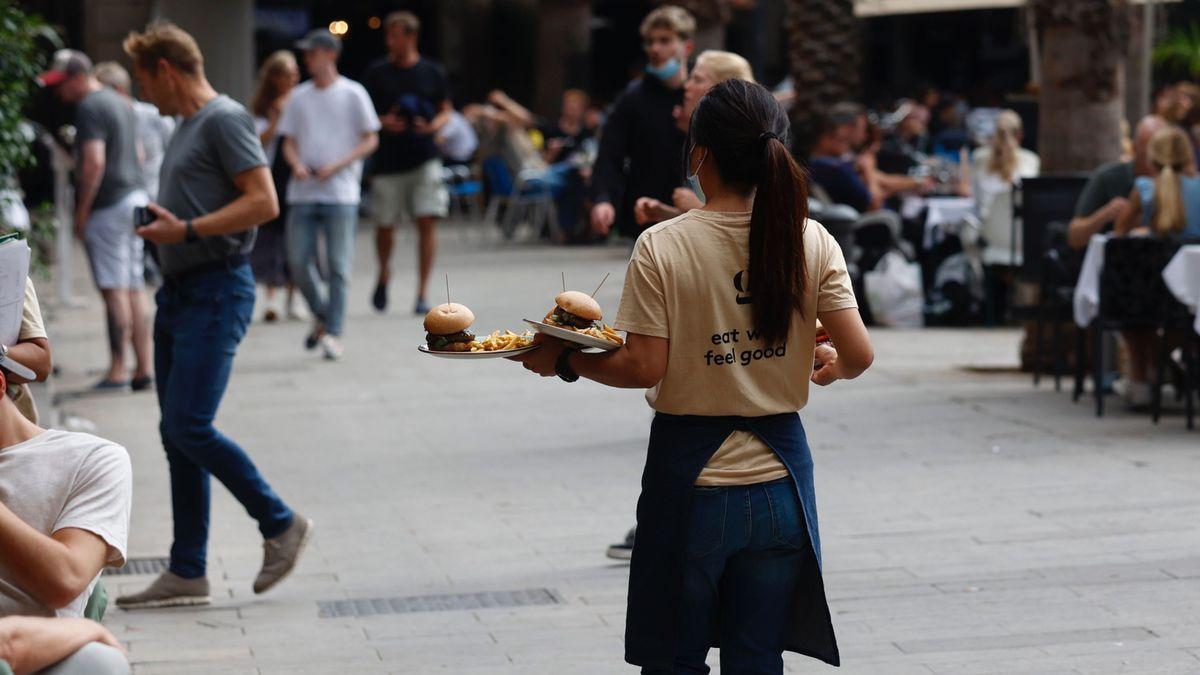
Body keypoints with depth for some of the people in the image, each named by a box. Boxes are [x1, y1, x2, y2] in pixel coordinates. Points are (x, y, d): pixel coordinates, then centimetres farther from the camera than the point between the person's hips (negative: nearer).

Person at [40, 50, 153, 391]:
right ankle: (143, 369, 9)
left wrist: (82, 211, -15)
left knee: (114, 289, -7)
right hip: (135, 197, 9)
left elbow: (94, 161, -20)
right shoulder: (121, 104, 17)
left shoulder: (90, 108, -12)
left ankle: (117, 370, -6)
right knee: (134, 288, 9)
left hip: (109, 205, -9)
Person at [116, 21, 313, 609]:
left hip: (215, 291, -10)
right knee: (176, 434, 7)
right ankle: (187, 573, 11)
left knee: (189, 427, -15)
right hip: (179, 292, 10)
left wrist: (187, 230, -20)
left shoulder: (224, 120, -10)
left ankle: (280, 524, 1)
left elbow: (263, 202, -18)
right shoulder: (187, 126, 19)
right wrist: (162, 225, 11)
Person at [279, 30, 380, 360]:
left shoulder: (352, 94, 1)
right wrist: (296, 164, -9)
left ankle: (334, 332, 2)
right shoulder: (299, 97, 11)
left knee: (338, 265, -3)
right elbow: (289, 142, 14)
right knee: (298, 261, 0)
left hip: (340, 193, -4)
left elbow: (371, 140, 1)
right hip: (303, 193, 4)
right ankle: (321, 316, 22)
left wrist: (336, 165, -12)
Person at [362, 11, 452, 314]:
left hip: (424, 159, 0)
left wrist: (434, 125, -10)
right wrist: (382, 122, -13)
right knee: (385, 225, 4)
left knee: (427, 221, -9)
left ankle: (423, 293, -4)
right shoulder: (377, 72, 2)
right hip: (388, 161, 0)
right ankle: (384, 274, 34)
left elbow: (446, 111, 12)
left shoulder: (433, 72, 4)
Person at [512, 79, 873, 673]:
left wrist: (561, 361, 2)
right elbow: (857, 354, -7)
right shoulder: (812, 242, -4)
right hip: (778, 477, 2)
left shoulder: (661, 247, -11)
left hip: (690, 476, -2)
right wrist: (828, 369, 16)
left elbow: (644, 368, -13)